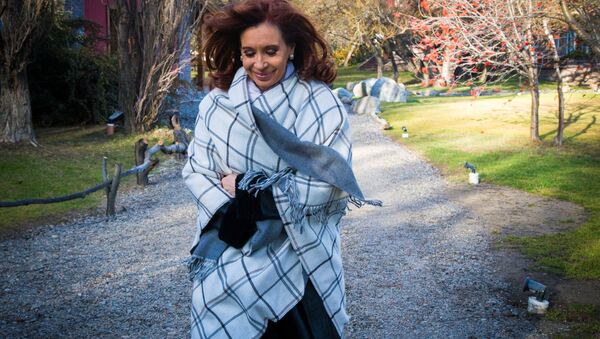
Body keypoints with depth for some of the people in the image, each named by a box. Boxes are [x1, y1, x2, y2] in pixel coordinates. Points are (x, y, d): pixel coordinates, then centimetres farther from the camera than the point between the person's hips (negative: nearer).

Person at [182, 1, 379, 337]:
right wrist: (227, 213, -19)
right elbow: (196, 171, 0)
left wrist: (251, 188, -15)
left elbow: (334, 182, -14)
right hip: (231, 257, 2)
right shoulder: (218, 102, -2)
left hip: (300, 257, -1)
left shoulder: (321, 103, -10)